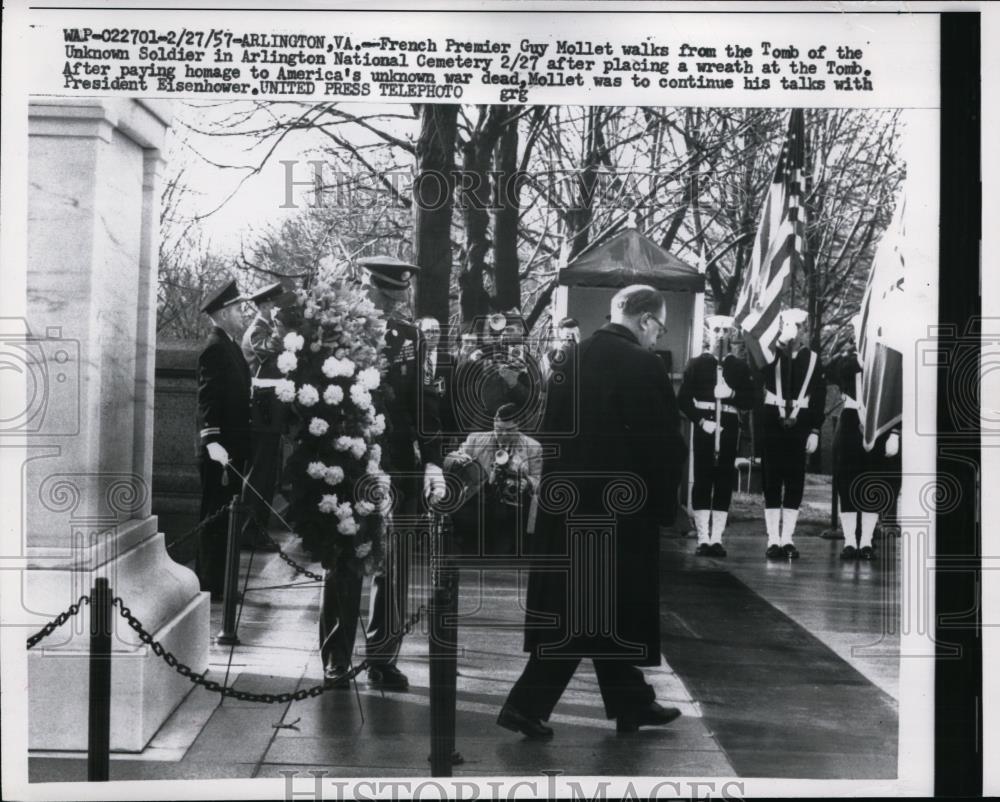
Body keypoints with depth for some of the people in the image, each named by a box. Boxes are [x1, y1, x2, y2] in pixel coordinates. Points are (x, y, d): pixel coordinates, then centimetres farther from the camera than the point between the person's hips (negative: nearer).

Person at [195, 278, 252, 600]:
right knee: (215, 517, -3)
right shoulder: (215, 348, -14)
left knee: (223, 517, 15)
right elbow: (209, 399, -22)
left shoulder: (229, 345, 15)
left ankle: (217, 581, 23)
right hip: (221, 450, -10)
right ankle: (210, 586, 3)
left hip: (233, 447, 10)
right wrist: (212, 441, -31)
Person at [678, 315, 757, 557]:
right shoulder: (696, 364, 5)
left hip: (729, 429, 2)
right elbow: (683, 400, 0)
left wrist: (732, 394, -12)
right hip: (704, 428, -2)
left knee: (724, 482, 1)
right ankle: (703, 539, 1)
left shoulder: (739, 367, 10)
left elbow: (750, 400, 7)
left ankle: (717, 538, 6)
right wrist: (700, 421, -13)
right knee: (702, 480, -2)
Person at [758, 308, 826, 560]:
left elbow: (819, 397, 4)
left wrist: (815, 431, -1)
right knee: (772, 481, 0)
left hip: (800, 427, 2)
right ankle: (773, 540, 5)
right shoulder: (770, 355, 2)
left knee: (795, 482, 4)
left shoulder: (813, 359, 5)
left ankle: (787, 539, 12)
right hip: (772, 423, -1)